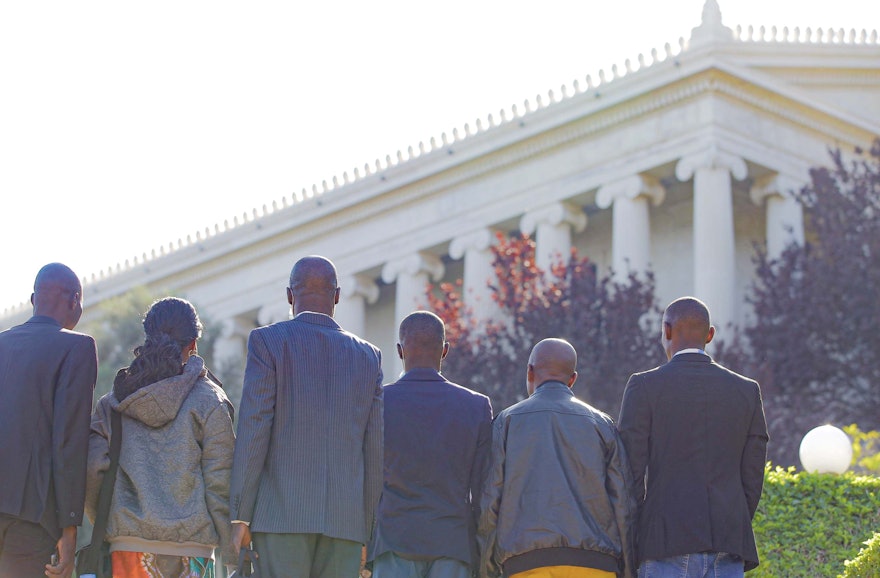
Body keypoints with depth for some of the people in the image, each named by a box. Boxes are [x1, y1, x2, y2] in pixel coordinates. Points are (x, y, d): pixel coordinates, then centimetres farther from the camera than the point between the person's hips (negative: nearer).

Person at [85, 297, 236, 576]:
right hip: (189, 545, -2)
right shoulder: (209, 401, -1)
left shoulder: (113, 402, 8)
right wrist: (233, 552, 0)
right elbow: (220, 482, -5)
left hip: (128, 544, 3)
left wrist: (105, 523, 12)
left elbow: (92, 470, -1)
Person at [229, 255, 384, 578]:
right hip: (346, 520, 3)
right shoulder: (368, 355, 11)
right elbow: (374, 450, 9)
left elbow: (253, 430, -5)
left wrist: (239, 515, -3)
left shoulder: (268, 341, 1)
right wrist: (368, 530, 14)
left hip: (282, 515, -3)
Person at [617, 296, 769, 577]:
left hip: (668, 544, -3)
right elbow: (752, 479, 9)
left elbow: (629, 473, -4)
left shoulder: (644, 386, 0)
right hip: (726, 547, 4)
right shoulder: (746, 391, 10)